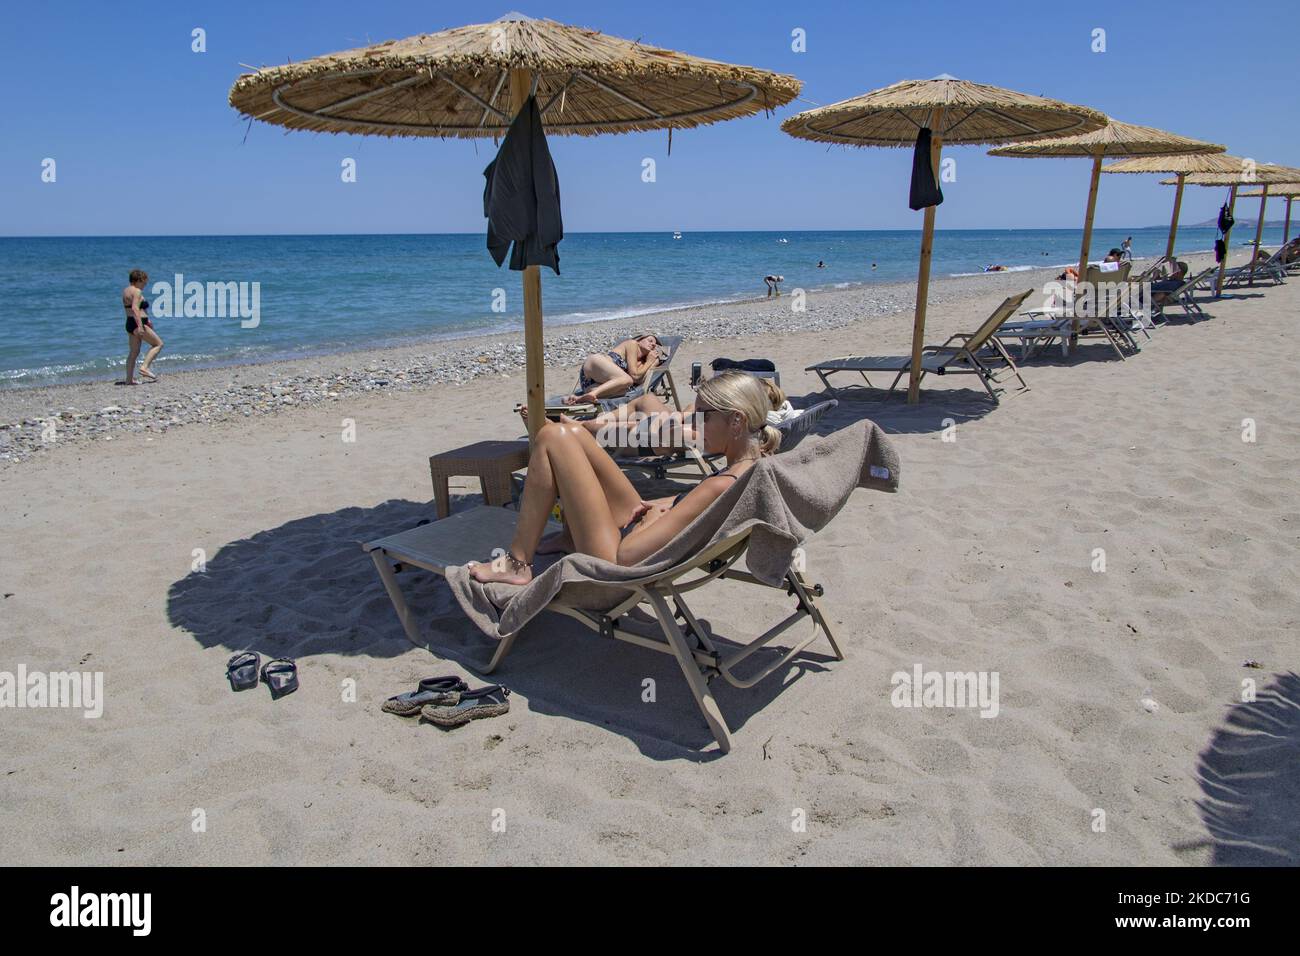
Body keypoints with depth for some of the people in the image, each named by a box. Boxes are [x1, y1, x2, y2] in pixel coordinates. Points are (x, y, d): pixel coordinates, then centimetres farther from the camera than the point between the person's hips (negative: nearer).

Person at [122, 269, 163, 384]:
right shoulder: (137, 291, -13)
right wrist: (140, 326, -30)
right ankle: (144, 367, -10)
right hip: (137, 324, -10)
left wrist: (146, 320, 35)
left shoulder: (125, 291, 17)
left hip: (129, 323, 10)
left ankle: (129, 379, 10)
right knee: (158, 344, 1)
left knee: (133, 352, 12)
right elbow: (135, 308, -25)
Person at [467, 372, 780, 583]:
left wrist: (658, 510, -10)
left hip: (615, 560, -9)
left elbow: (627, 556, -29)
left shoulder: (721, 486, -30)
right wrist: (668, 505, 4)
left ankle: (517, 563, 2)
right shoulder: (755, 465, -3)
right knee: (571, 433, 11)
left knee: (553, 437, -8)